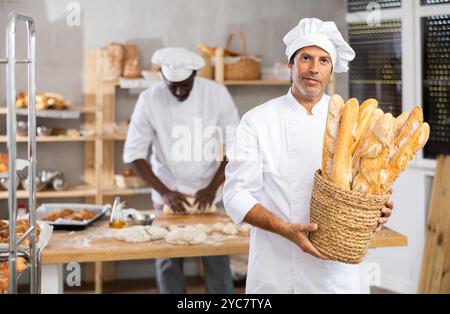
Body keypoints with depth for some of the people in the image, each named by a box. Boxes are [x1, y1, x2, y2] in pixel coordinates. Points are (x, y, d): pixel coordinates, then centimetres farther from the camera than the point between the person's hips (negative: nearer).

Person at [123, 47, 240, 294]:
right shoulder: (149, 100, -12)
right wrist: (165, 192, -17)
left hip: (210, 193, 0)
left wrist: (213, 187, -15)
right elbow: (134, 154, -9)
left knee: (217, 261, 1)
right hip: (169, 193, 0)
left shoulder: (216, 94, -11)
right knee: (169, 263, 4)